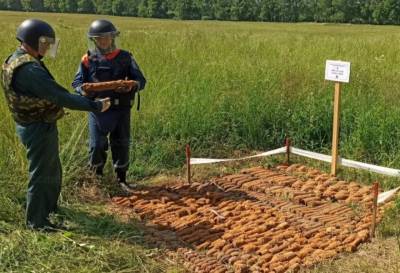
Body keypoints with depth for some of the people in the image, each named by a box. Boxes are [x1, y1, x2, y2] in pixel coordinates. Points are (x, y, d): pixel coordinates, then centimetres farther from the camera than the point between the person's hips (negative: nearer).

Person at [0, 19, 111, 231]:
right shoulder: (29, 69, -27)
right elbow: (60, 96, -30)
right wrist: (94, 106, -25)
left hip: (35, 125, 10)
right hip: (39, 128, -10)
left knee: (52, 170, 25)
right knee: (41, 174, 4)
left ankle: (49, 208, 43)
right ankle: (36, 221, 18)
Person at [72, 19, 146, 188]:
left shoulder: (125, 57, 0)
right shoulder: (88, 59, 0)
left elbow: (141, 80, -1)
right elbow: (76, 82, 1)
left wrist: (132, 86, -24)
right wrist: (83, 89, -22)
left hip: (121, 109, 1)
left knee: (121, 145, 10)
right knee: (96, 145, 2)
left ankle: (121, 178, 27)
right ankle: (97, 176, 27)